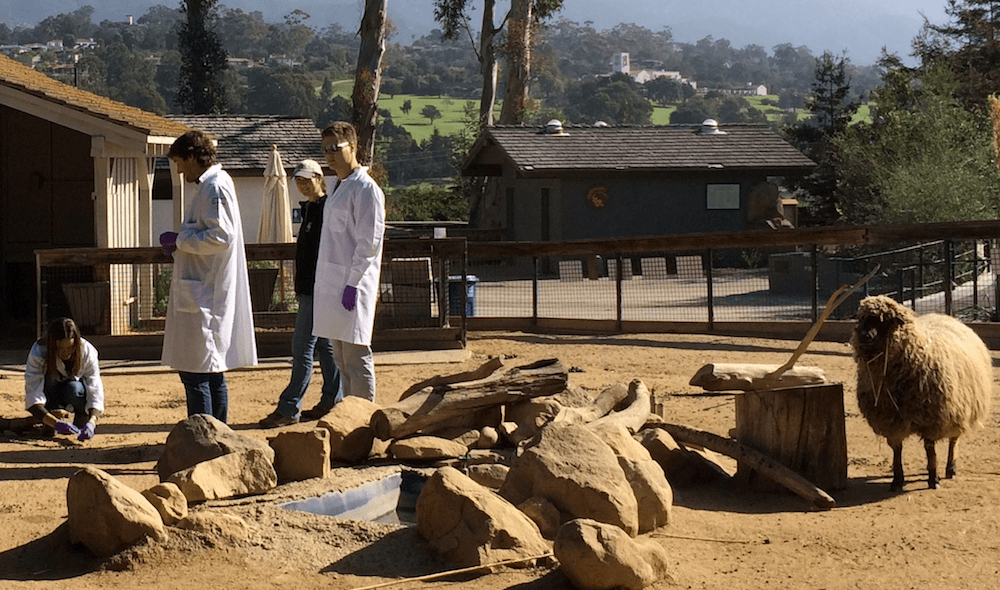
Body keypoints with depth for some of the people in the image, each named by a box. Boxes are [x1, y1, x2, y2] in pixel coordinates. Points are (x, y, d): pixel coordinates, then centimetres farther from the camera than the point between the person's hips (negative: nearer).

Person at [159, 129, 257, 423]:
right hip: (205, 292, 11)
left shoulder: (215, 187, -14)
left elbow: (221, 237, -22)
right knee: (213, 372, 14)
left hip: (206, 295, -11)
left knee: (196, 373, -9)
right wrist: (180, 243, 12)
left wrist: (179, 240, -12)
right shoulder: (210, 185, 17)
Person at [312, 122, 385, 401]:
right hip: (332, 284, 9)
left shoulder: (365, 189, -11)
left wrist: (352, 283, -19)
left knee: (356, 357, -6)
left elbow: (369, 241, -16)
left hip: (352, 285, -9)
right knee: (341, 357, 12)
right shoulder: (337, 187, 17)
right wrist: (324, 282, 17)